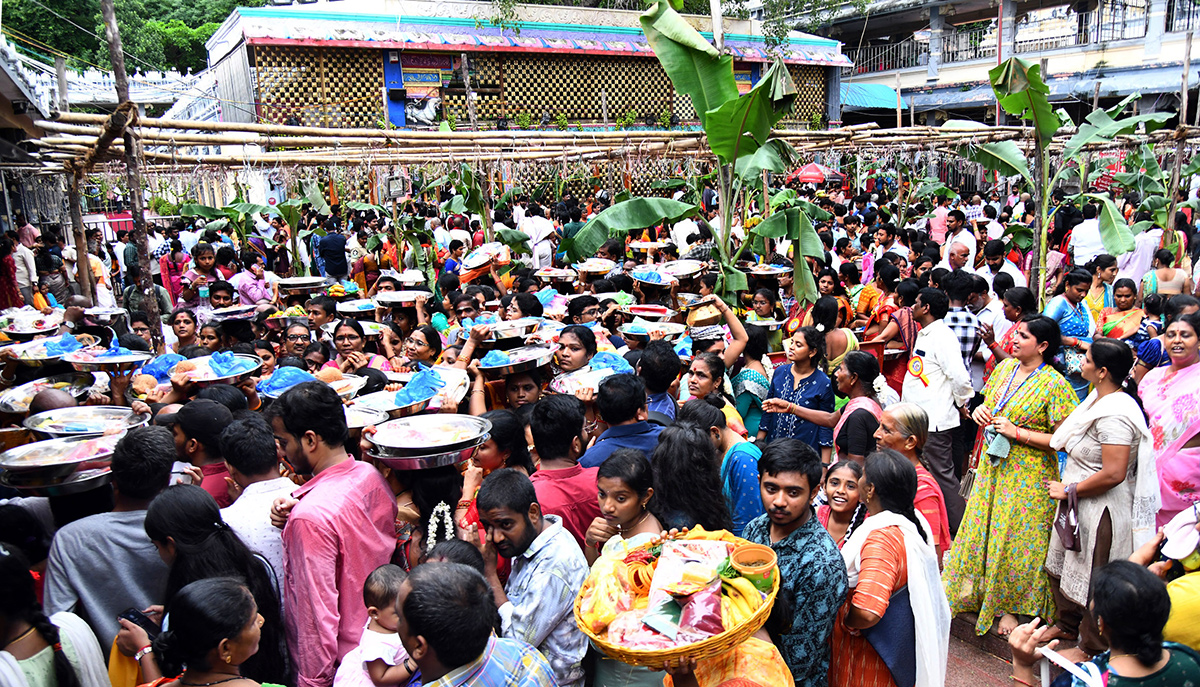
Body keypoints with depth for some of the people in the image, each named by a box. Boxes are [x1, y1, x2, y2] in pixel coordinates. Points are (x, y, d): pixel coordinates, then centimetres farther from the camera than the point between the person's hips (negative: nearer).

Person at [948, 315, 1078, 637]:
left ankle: (1012, 605, 22)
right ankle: (981, 594, 31)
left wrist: (1016, 432, -20)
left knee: (1016, 538, 3)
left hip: (1028, 474, -6)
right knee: (981, 529, 13)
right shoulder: (1005, 367, 4)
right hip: (993, 465, 6)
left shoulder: (1054, 384, -16)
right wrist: (980, 410, -3)